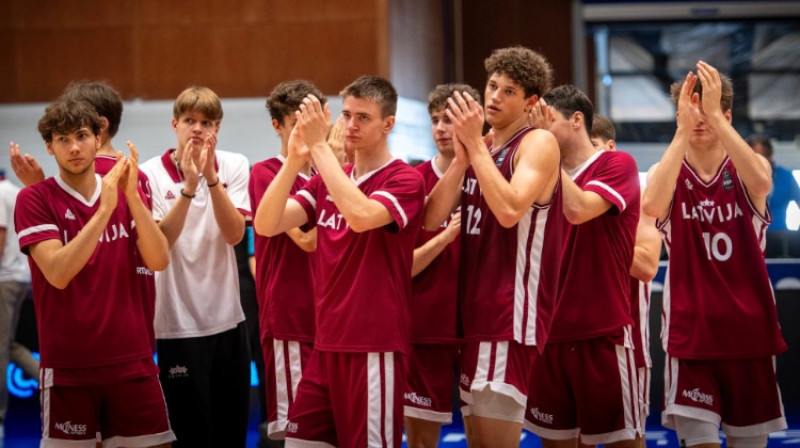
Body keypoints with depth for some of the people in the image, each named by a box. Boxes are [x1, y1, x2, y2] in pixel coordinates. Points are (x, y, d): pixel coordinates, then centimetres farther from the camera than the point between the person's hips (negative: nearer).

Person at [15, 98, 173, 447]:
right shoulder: (34, 199, -4)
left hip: (132, 359, 3)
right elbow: (57, 273, -18)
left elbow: (158, 261, -5)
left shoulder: (127, 193, 8)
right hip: (67, 366, -3)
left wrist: (131, 195, -16)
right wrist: (104, 209, -23)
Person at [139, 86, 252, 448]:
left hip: (227, 318, 3)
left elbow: (234, 234, -11)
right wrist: (188, 186, -26)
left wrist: (211, 178, -23)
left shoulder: (235, 166, 1)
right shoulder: (151, 174, -6)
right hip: (179, 323, -3)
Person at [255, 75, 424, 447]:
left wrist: (320, 146, -22)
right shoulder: (326, 181, 12)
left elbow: (360, 215, -27)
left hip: (375, 349, -6)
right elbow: (266, 224, -1)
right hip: (326, 345, 6)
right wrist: (294, 159, -14)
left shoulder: (405, 180, -7)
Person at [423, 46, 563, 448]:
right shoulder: (479, 149, 15)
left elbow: (510, 210, -24)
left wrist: (477, 145, -18)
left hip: (512, 316, -8)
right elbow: (432, 219, 4)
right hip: (474, 309, 8)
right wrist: (461, 156, -7)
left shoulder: (539, 143, -8)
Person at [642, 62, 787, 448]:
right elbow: (652, 205, -24)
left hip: (748, 331, 1)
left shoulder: (748, 169, 2)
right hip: (690, 333, -1)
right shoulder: (666, 173, 1)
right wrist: (683, 128, -26)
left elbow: (761, 183, -24)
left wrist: (714, 115, -28)